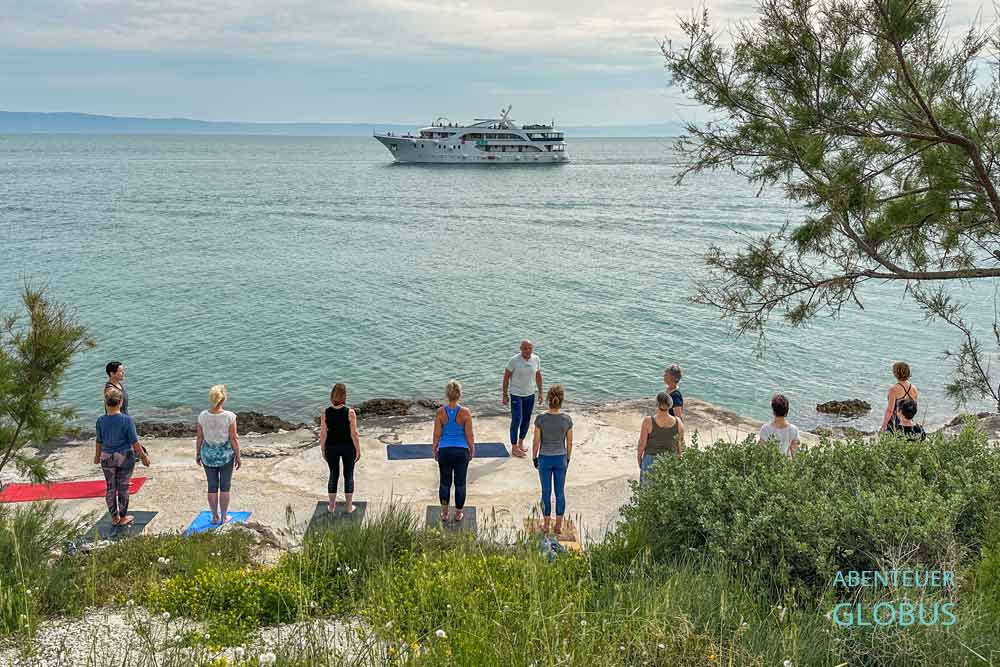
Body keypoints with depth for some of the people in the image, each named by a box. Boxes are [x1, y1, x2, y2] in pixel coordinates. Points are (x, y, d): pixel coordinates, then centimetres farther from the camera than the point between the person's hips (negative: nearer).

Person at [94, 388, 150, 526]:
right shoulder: (127, 420, -15)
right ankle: (123, 517, 17)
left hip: (107, 458, 3)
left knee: (110, 487, 13)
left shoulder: (101, 420, -6)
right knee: (123, 487, 7)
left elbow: (99, 441, 4)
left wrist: (97, 456, 20)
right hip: (125, 457, -3)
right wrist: (143, 456, -2)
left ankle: (114, 517, 23)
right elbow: (134, 442, -13)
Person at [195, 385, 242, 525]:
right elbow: (234, 439, -14)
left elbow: (199, 437, -3)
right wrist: (238, 457, -2)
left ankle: (215, 517, 26)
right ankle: (224, 517, 23)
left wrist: (197, 454, 12)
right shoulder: (229, 416, -19)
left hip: (208, 455, 2)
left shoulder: (202, 416, -12)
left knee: (212, 486, 16)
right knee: (225, 487, 13)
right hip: (226, 454, -2)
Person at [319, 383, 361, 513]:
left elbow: (323, 434, -5)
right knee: (349, 475, 13)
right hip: (348, 447, -2)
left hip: (331, 447, 2)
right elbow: (354, 434, -14)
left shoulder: (325, 413, -11)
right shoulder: (350, 413, -18)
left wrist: (323, 450, 8)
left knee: (333, 475, 17)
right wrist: (358, 450, -4)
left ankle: (331, 506, 25)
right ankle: (349, 506, 20)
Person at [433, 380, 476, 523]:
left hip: (444, 451, 1)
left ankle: (444, 513, 19)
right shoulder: (465, 412, -13)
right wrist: (472, 450, 9)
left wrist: (434, 450, 11)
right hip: (461, 451, -1)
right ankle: (458, 514, 24)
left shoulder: (440, 412, -10)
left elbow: (437, 435, -4)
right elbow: (469, 435, -7)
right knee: (460, 483, 13)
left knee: (445, 482, 17)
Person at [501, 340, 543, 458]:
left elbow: (538, 375, 11)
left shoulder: (536, 359, -3)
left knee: (526, 420, 15)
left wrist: (540, 392, 12)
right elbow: (506, 377, -8)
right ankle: (514, 447, 5)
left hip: (530, 395, 5)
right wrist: (505, 395, -8)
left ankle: (521, 442, 34)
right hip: (516, 395, -5)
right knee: (516, 420, -6)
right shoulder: (514, 360, -16)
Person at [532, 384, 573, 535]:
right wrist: (567, 459, 13)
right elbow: (569, 442, -2)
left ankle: (546, 524, 23)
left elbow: (536, 442, -9)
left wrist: (534, 458, 7)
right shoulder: (567, 419, -12)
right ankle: (559, 525, 22)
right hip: (561, 459, 1)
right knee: (560, 492, 13)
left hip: (545, 459, -1)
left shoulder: (540, 419, -16)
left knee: (546, 492, 12)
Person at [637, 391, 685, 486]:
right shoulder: (678, 422, -8)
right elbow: (681, 445, 3)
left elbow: (642, 444, -10)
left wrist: (639, 458, 6)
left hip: (651, 461, -2)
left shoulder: (648, 421, -17)